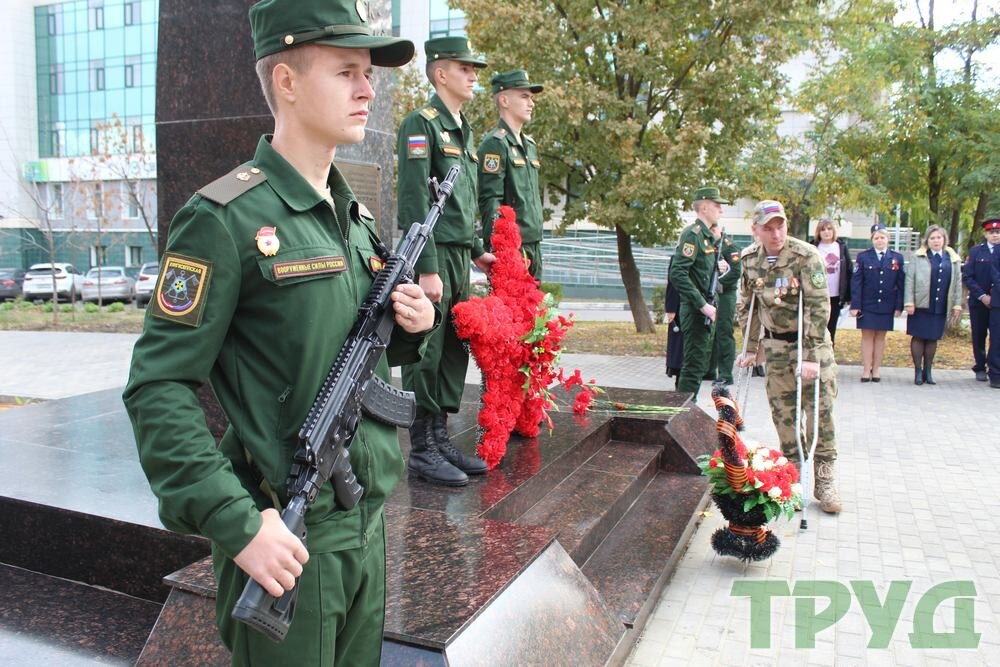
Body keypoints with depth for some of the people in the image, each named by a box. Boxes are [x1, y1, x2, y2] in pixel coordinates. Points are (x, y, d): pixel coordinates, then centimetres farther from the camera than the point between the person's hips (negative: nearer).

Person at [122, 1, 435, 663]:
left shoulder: (358, 216, 9)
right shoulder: (225, 218, -14)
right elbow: (159, 389, -17)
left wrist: (411, 329, -3)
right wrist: (236, 524, -22)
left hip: (368, 520, 7)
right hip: (286, 535, -7)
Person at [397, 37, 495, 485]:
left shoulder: (463, 129, 20)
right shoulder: (421, 123, -7)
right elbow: (414, 200, -15)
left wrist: (476, 250, 19)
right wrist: (427, 268, -20)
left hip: (460, 255, 9)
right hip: (433, 254, -9)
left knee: (454, 351, 11)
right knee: (426, 354, -4)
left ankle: (441, 439, 21)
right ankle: (422, 451, 6)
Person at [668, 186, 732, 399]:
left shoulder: (709, 236, 17)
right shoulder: (692, 234, -14)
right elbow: (677, 273, -24)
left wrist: (720, 267, 5)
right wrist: (702, 305, -24)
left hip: (707, 310, 10)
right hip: (696, 311, -10)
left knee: (701, 364, 16)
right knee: (694, 365, -7)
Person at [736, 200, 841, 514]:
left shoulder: (806, 256, -16)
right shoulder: (751, 262, 0)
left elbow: (818, 306, -20)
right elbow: (748, 308, 11)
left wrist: (812, 355, -24)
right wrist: (751, 349, 11)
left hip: (810, 340, -4)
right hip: (776, 346, 4)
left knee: (820, 413, -1)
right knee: (784, 416, 7)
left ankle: (825, 482, 13)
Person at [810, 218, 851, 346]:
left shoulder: (842, 247, 5)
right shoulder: (813, 248, -2)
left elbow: (849, 272, 5)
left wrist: (848, 295, 1)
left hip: (836, 296, 2)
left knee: (831, 330, 10)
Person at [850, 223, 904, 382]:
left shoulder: (897, 258, 5)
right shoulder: (863, 257, 0)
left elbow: (900, 284, 5)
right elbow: (856, 282, -3)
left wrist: (899, 306, 0)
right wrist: (855, 305, -9)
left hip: (887, 305, 2)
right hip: (867, 305, -1)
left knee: (880, 336, 8)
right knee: (867, 336, 2)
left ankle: (876, 369, 16)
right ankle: (866, 369, 6)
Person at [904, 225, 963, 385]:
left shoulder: (953, 259, 9)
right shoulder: (918, 257, 0)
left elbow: (957, 283, 11)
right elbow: (909, 280, -2)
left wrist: (957, 305, 6)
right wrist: (909, 302, -9)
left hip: (940, 307, 3)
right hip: (920, 306, -2)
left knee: (933, 339, 8)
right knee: (918, 337, 2)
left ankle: (928, 371, 18)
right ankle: (918, 371, 10)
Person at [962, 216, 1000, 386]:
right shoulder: (975, 251, 3)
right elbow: (967, 276, -1)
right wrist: (982, 295, -10)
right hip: (978, 302, 1)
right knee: (978, 337, 12)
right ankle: (980, 368, 28)